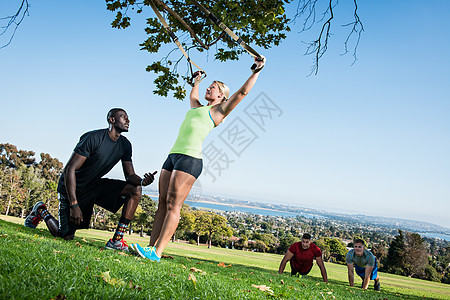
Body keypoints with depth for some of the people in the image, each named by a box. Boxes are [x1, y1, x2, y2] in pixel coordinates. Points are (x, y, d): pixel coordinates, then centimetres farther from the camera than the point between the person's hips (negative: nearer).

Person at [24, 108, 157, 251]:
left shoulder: (125, 145, -2)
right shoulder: (93, 138, -23)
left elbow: (130, 176, -1)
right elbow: (69, 170, -24)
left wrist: (142, 181, -27)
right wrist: (74, 205, -30)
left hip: (95, 185, 6)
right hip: (73, 187, -6)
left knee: (136, 189, -13)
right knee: (66, 236, -3)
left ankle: (117, 239, -14)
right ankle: (41, 211, 26)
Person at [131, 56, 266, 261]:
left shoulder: (219, 110, 7)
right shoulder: (197, 107, 27)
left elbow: (243, 91, 4)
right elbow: (193, 95, 50)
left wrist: (256, 70, 10)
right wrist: (196, 81, 61)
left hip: (190, 158, -8)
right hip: (173, 156, 8)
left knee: (173, 204, -14)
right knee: (163, 203, 2)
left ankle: (157, 252, -17)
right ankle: (151, 247, 2)